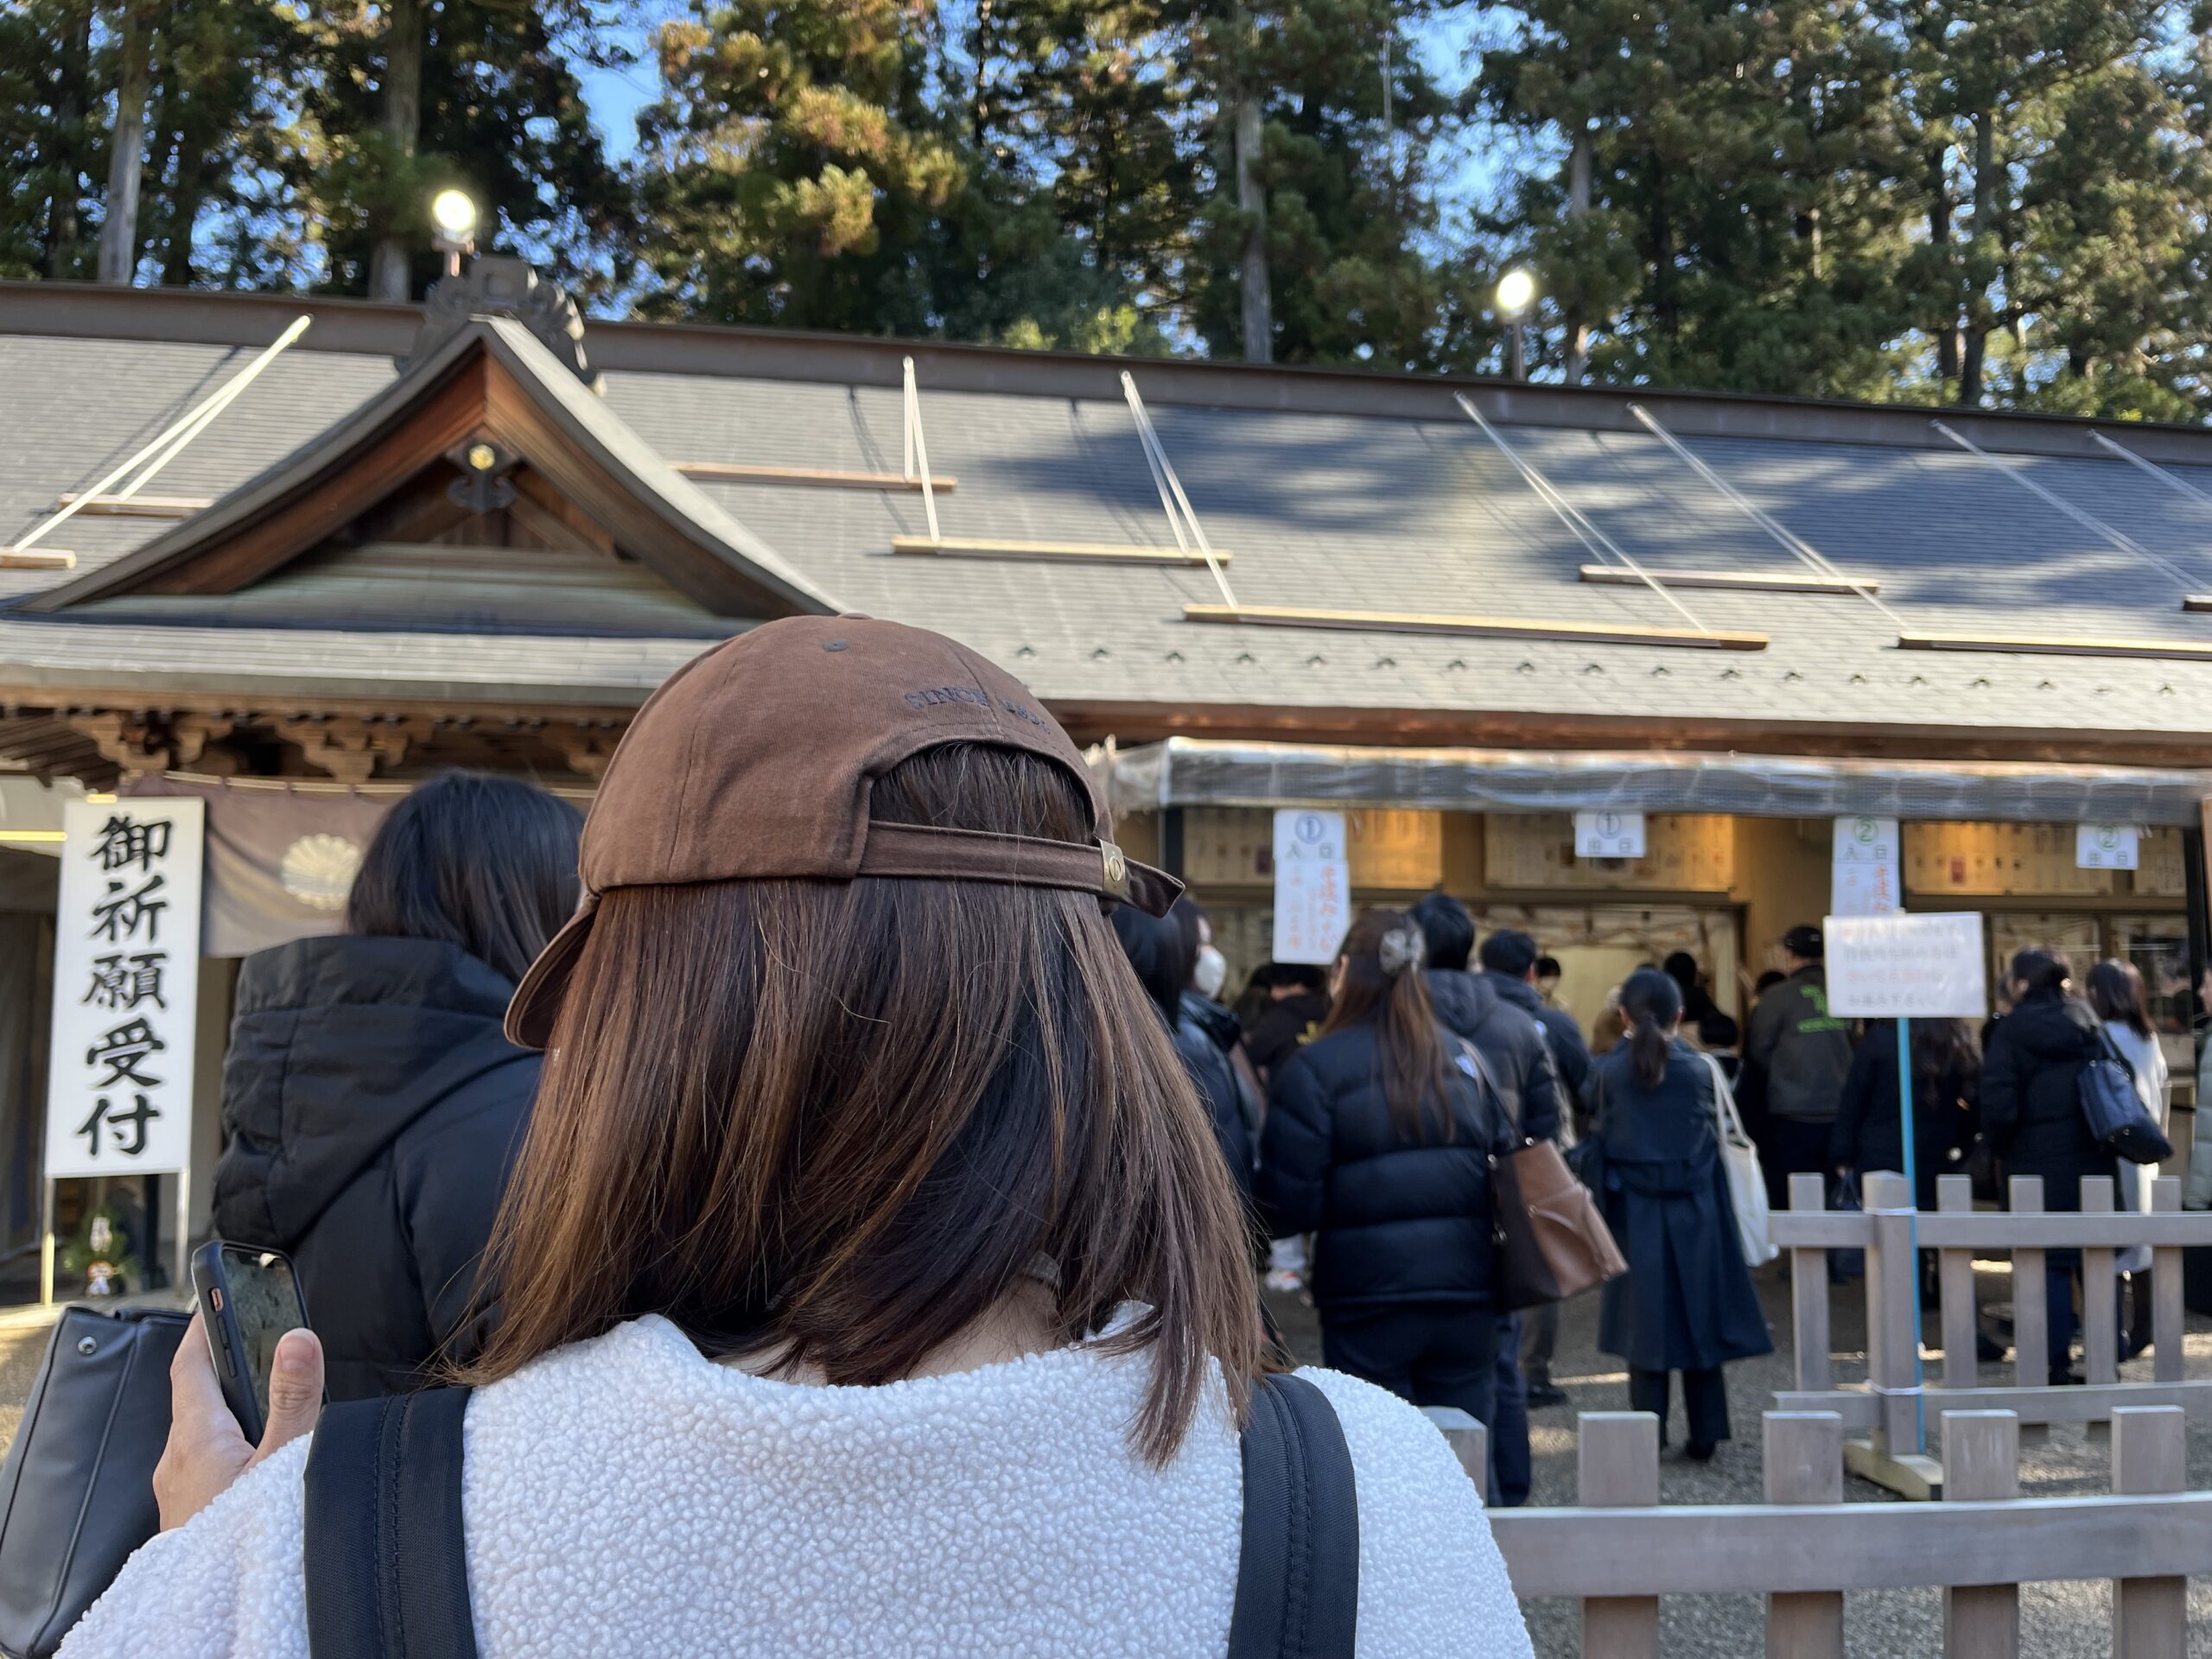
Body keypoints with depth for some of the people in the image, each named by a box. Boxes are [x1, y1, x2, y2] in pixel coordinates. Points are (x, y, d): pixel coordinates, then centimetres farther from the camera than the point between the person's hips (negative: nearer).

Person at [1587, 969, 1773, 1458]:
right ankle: (1704, 1436, 17)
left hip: (1635, 1216, -1)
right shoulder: (1699, 1069, -5)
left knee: (1646, 1326, 5)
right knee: (1699, 1321, 11)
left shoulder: (1607, 1070, -7)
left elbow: (1595, 1129, -1)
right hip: (1696, 1214, 1)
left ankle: (1648, 1438, 7)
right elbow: (1718, 1133, 8)